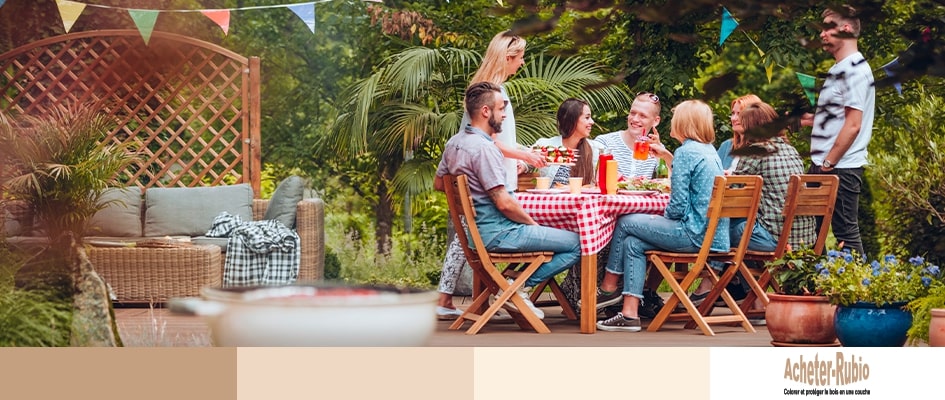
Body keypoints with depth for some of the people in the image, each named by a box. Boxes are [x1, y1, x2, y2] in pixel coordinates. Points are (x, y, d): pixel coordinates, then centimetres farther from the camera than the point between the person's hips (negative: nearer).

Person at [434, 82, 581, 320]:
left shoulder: (454, 142, 8)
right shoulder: (484, 148, -21)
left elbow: (438, 184, 22)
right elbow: (504, 203, -22)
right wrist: (533, 224, -7)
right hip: (497, 233, -10)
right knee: (578, 244, -10)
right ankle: (522, 287, -7)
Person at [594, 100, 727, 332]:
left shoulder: (686, 152, -13)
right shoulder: (709, 150, 15)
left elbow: (678, 205, -16)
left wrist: (663, 216, 4)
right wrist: (666, 156, 34)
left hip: (695, 235, -9)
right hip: (714, 233, 9)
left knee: (625, 223, 4)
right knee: (633, 243, 10)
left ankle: (609, 282, 24)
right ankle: (630, 314, 3)